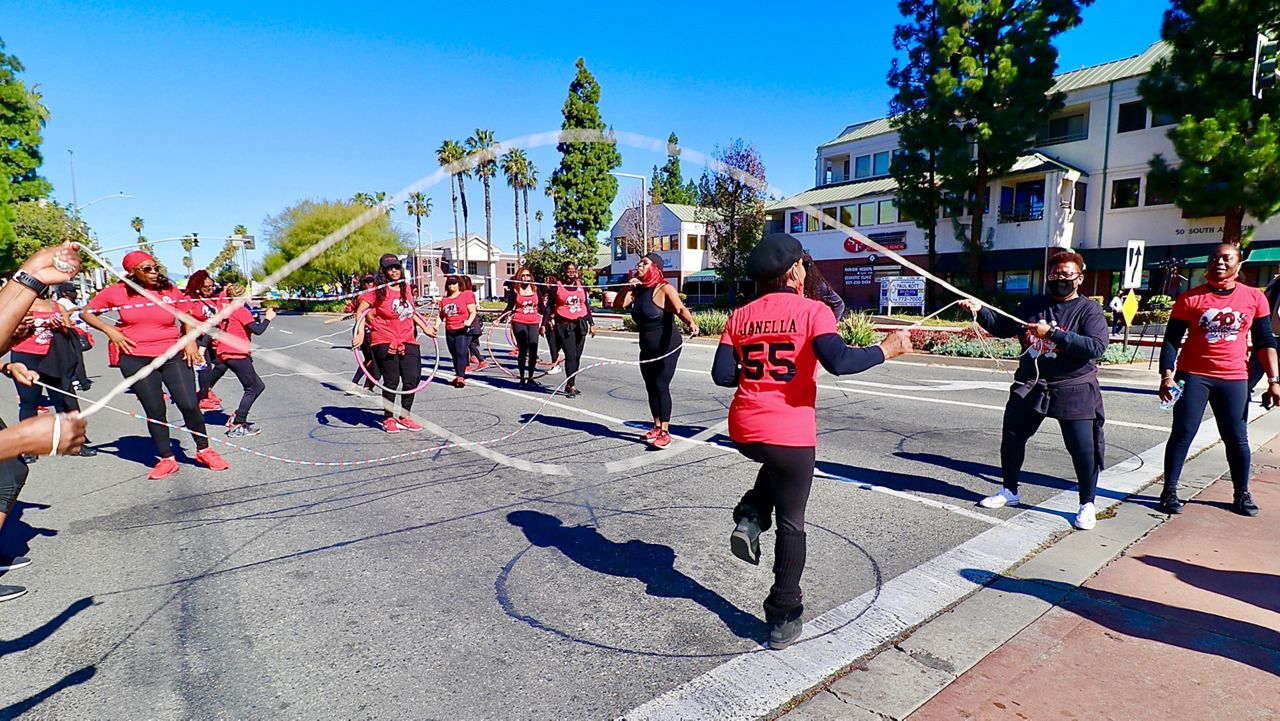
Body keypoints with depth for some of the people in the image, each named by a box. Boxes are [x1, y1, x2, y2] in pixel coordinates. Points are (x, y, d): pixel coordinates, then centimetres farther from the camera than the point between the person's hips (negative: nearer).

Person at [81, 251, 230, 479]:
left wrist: (191, 340, 1)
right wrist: (110, 331, -4)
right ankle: (166, 459, 18)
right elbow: (87, 312, 11)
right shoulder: (117, 292, 1)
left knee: (189, 404, -7)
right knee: (154, 410, 6)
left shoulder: (170, 291, 2)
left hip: (174, 356, 0)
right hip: (136, 360, 0)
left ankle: (204, 450, 11)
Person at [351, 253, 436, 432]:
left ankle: (404, 417, 19)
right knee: (391, 381, -1)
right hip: (385, 342, -5)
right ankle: (388, 419, 17)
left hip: (408, 342, 5)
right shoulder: (378, 291, -4)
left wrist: (424, 327, 24)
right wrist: (360, 333, -13)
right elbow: (360, 311, -3)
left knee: (413, 380, 1)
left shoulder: (406, 288, 12)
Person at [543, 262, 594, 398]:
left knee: (577, 356, 6)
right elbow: (549, 307, 1)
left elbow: (586, 306, 18)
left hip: (580, 324, 5)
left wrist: (591, 324, 15)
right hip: (564, 325, -5)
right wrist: (544, 324, -6)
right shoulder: (557, 287, 0)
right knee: (570, 355, -12)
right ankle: (572, 386, -8)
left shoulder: (581, 287, 12)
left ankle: (569, 384, 17)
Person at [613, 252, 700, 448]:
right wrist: (628, 287, -10)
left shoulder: (664, 289, -15)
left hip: (667, 348, -7)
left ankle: (665, 432, -4)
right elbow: (618, 304, 5)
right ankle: (657, 427, 23)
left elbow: (680, 309, -29)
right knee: (651, 388, 11)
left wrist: (691, 323, -49)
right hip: (647, 350, 7)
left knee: (661, 386, -10)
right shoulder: (638, 290, 7)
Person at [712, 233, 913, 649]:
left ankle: (750, 518, 15)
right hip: (791, 435, -4)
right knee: (791, 523, 12)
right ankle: (784, 620, 19)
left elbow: (722, 374, 0)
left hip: (744, 432, 4)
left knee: (776, 464, 38)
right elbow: (838, 362, -21)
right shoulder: (812, 311, -6)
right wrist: (886, 350, -7)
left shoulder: (741, 316, 5)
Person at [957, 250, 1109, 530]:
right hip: (1029, 386, 5)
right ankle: (1010, 491, 29)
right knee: (1011, 438, 10)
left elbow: (1097, 347, -20)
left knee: (1083, 448, -1)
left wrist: (1052, 333, -26)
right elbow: (1002, 328, 12)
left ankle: (1087, 505, 19)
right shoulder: (1033, 304, 9)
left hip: (1073, 390, -4)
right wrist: (981, 311, -5)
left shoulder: (1089, 310, -6)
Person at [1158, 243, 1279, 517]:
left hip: (1234, 379, 2)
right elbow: (1171, 340, -3)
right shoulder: (1191, 298, -2)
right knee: (1182, 433, -1)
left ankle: (1242, 494, 25)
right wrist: (1167, 376, -12)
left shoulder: (1254, 297, 5)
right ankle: (1169, 491, 7)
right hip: (1193, 375, -2)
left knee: (1237, 438, 9)